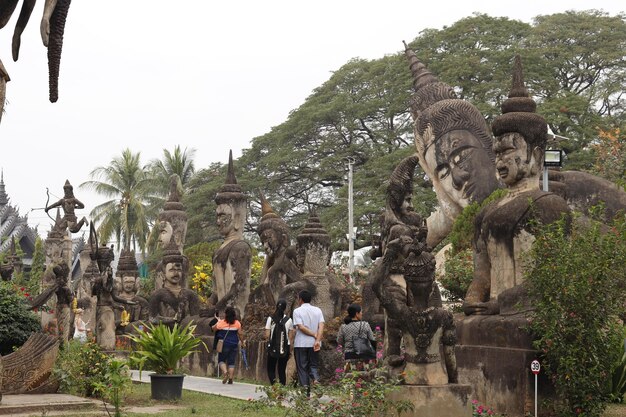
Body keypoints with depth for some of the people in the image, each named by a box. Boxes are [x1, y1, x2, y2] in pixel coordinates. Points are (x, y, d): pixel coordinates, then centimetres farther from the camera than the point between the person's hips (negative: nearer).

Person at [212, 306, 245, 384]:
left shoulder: (221, 323, -9)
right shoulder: (237, 323, -2)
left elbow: (213, 328, 4)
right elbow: (240, 334, 2)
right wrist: (242, 342, 16)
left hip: (224, 345, -3)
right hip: (234, 345, 3)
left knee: (221, 360, 11)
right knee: (231, 362, 9)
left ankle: (225, 372, -14)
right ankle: (230, 378, 3)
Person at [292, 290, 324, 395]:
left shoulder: (297, 311, -5)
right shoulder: (318, 310, 6)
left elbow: (301, 327, -13)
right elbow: (321, 326, -7)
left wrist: (314, 335, -8)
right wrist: (318, 340, -14)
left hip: (301, 344, -3)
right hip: (314, 344, 3)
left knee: (302, 367, 6)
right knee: (313, 365, 14)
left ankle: (305, 390, 2)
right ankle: (316, 379, -14)